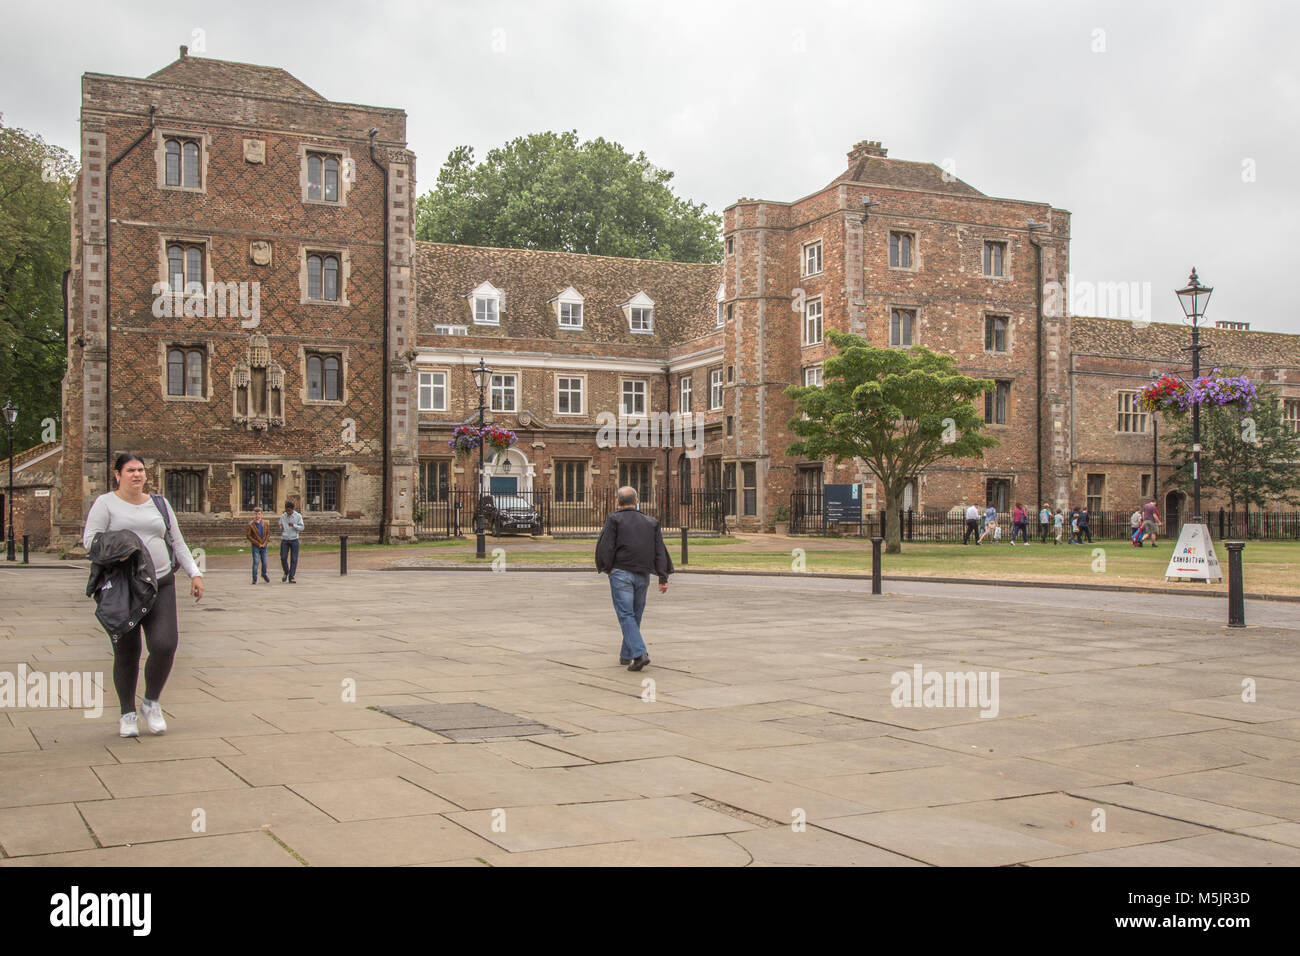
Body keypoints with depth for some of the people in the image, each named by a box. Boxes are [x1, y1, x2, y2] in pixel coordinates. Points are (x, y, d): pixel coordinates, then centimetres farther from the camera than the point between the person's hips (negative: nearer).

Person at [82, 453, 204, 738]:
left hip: (161, 585, 2)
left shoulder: (159, 504, 15)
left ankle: (152, 703, 10)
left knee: (165, 645, -13)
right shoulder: (106, 503, 4)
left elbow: (177, 543, 19)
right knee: (126, 653, 1)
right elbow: (90, 539, -4)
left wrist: (195, 574, 10)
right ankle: (127, 714, 18)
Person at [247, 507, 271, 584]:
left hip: (263, 546, 3)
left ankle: (264, 575, 34)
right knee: (255, 562, -5)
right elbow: (249, 536, -8)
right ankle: (254, 579, 3)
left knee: (264, 562, 9)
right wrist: (258, 544, -11)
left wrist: (264, 543, -5)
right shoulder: (251, 525, -8)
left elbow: (268, 534, 9)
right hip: (255, 547, -3)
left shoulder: (265, 524, 3)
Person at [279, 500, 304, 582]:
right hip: (284, 540, 1)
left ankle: (291, 577, 2)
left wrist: (293, 525, -22)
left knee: (294, 559, -3)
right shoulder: (283, 517, 5)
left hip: (294, 540, -1)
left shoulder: (298, 516, -1)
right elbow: (280, 529, 11)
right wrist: (280, 527, -14)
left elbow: (301, 528, -5)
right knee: (283, 558, -4)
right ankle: (286, 572, 22)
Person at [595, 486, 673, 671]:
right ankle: (626, 655, 23)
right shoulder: (650, 522, 14)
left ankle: (639, 654, -21)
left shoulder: (614, 519, 0)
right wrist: (663, 577, 5)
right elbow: (660, 551, 8)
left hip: (621, 573, -5)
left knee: (626, 615, -7)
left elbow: (605, 546, -9)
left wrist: (605, 568, 7)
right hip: (643, 576, 5)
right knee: (635, 615, 15)